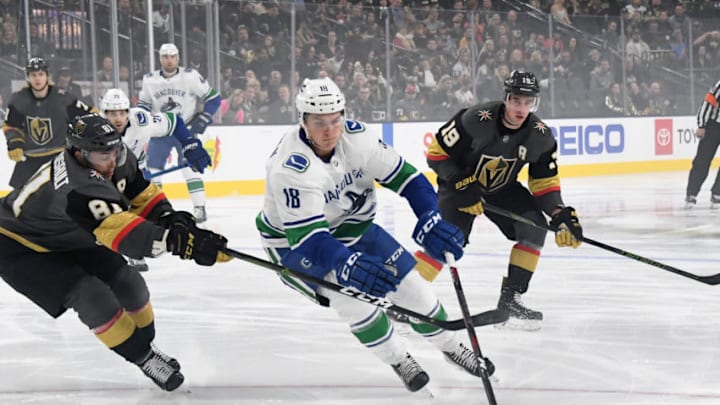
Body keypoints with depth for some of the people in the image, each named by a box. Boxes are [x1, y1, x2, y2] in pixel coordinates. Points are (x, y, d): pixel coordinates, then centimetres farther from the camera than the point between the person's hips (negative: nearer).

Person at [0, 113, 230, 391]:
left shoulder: (118, 162, -16)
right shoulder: (77, 188, -42)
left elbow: (141, 193, 1)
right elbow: (123, 232, -51)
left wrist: (169, 219, -19)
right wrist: (177, 242, -59)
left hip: (71, 237, 8)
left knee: (128, 284, 1)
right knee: (91, 296, -21)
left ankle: (146, 345, 22)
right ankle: (143, 358, -5)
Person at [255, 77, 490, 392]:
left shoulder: (356, 136, -20)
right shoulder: (291, 168, -35)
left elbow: (401, 174, -15)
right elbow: (305, 236, -40)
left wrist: (431, 218, -31)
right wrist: (346, 265, -56)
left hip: (351, 225, 5)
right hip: (293, 241, -5)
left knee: (409, 282, 2)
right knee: (350, 293, -25)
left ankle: (450, 346, 28)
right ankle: (397, 360, 0)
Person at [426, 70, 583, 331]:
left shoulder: (541, 136, -16)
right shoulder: (475, 120, -29)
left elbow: (544, 183, -5)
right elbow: (436, 153, -20)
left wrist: (561, 215, -20)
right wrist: (461, 185, -27)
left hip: (502, 188, 5)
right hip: (460, 185, -5)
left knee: (535, 227, -14)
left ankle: (509, 300, -4)